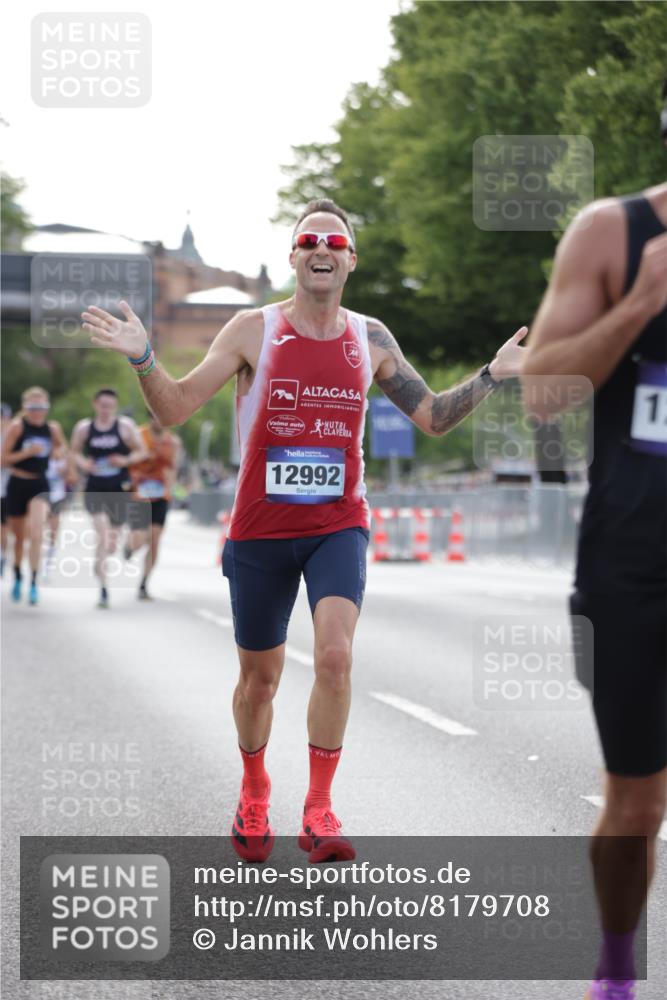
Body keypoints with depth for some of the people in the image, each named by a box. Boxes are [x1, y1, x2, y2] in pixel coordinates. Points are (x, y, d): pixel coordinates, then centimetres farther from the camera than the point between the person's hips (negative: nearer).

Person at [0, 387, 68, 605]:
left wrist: (60, 452, -3)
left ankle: (33, 583, -17)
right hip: (18, 484, -1)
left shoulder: (53, 428, 0)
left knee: (36, 533, -19)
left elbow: (62, 448, 20)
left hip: (40, 485, 1)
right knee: (19, 536, 13)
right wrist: (27, 452, -22)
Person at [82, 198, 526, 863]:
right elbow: (175, 409, -5)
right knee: (259, 676, 10)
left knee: (335, 653, -22)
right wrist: (142, 359, -23)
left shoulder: (370, 339, 3)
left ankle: (318, 811, -11)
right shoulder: (253, 330, -4)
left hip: (338, 526, 1)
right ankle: (253, 795, 37)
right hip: (260, 530, 0)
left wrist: (492, 375, 0)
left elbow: (433, 417, 11)